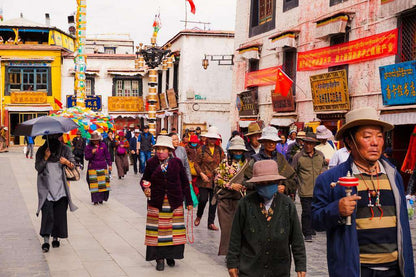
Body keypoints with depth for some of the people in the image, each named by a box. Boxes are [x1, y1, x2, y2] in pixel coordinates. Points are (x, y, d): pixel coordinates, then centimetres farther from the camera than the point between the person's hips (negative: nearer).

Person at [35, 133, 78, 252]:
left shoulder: (65, 149, 6)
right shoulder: (42, 150, 4)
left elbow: (73, 165, 4)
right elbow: (37, 167, 0)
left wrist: (67, 162, -17)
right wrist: (45, 158, -14)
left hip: (60, 186, 2)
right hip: (46, 186, -1)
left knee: (60, 212, 1)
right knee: (47, 211, -12)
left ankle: (56, 237, 14)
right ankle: (46, 239, -11)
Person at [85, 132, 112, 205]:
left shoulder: (103, 145, 3)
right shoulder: (88, 147, -1)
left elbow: (107, 155, 11)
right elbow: (86, 157, -2)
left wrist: (109, 164, 9)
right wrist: (92, 153, -19)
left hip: (102, 167, 2)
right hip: (93, 168, -1)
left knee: (103, 183, 0)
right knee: (94, 184, -5)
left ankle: (101, 198, 12)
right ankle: (95, 200, 1)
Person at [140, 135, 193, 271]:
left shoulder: (176, 162, 1)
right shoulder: (151, 163, 2)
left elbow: (185, 182, 6)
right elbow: (144, 179, 10)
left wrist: (189, 201, 6)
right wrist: (145, 188, -13)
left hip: (175, 202, 0)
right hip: (156, 202, 0)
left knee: (174, 229, 3)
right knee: (157, 230, -1)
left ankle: (171, 255, 19)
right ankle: (159, 258, 9)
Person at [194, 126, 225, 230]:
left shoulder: (219, 150, 10)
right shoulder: (201, 149, 0)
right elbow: (196, 163, 1)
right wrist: (201, 174, -11)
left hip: (216, 180, 3)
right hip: (204, 179, -3)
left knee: (214, 201, 5)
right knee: (203, 199, -10)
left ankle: (211, 223, 14)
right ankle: (198, 216, 18)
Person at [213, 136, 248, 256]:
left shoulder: (246, 163, 10)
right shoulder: (225, 163, 0)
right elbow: (217, 179, -3)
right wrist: (231, 186, -12)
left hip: (239, 199, 3)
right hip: (225, 199, -3)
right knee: (227, 226, -4)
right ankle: (226, 251, 4)